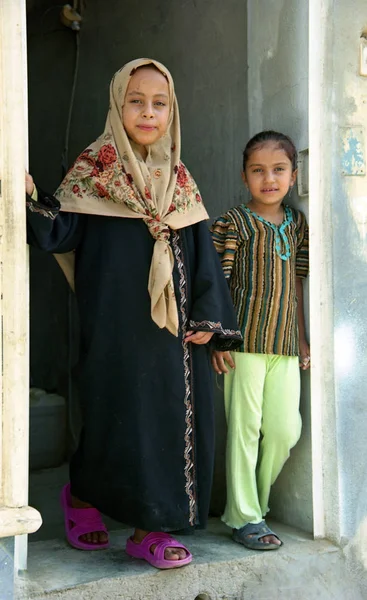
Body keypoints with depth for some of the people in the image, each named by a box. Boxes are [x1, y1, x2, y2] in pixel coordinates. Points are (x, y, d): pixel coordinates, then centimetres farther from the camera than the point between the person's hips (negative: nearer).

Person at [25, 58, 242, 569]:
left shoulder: (180, 180, 12)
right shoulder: (92, 171, 2)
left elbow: (201, 253, 10)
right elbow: (61, 232, -7)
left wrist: (207, 318, 1)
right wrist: (32, 200, -27)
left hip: (173, 328, 5)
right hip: (117, 323, -4)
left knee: (174, 415, 4)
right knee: (122, 416, -1)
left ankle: (150, 527, 16)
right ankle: (83, 495, 26)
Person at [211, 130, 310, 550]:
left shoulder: (297, 224, 12)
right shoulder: (234, 222, -3)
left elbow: (296, 283, 16)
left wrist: (302, 338, 15)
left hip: (285, 344, 5)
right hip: (244, 341, -5)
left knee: (285, 430, 5)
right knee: (245, 429, 1)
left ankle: (255, 501, 25)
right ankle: (244, 518, 12)